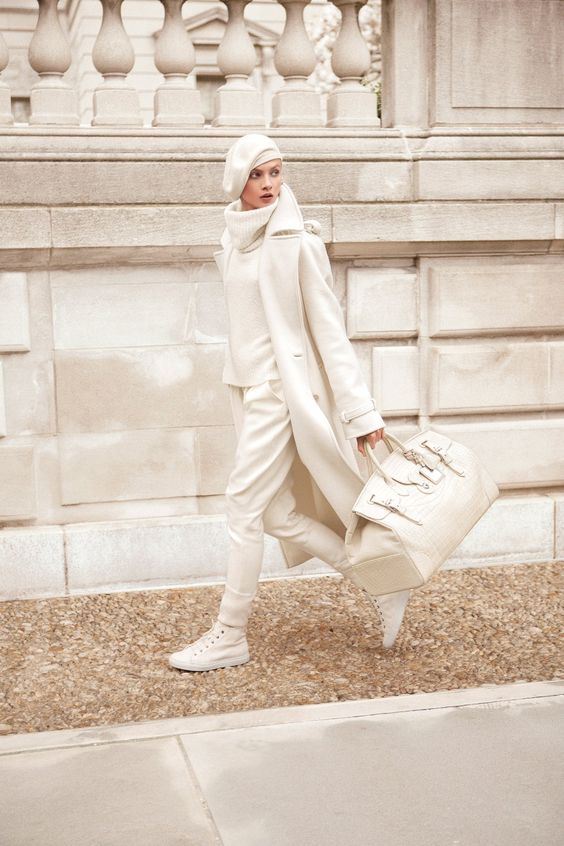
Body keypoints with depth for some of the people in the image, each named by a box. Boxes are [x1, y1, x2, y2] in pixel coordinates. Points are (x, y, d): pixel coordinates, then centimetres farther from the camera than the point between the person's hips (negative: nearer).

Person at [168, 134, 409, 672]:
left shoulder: (296, 241, -11)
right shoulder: (232, 241, 9)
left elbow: (328, 326, -12)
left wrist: (358, 408, -14)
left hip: (282, 386, -7)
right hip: (247, 385, 7)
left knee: (244, 506, -3)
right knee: (279, 514, 9)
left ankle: (230, 636, 11)